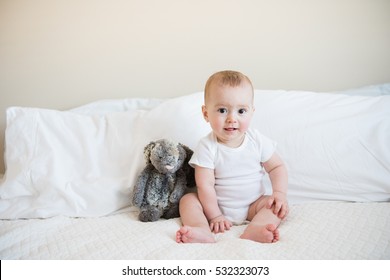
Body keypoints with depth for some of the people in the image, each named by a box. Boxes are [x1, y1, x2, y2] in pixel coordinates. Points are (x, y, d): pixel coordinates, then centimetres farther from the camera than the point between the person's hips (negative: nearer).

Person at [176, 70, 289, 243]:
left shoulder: (258, 141, -10)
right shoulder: (207, 147, -18)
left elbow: (277, 167, 0)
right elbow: (205, 185, -19)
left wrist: (280, 193, -15)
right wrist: (214, 216, -19)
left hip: (252, 205, 2)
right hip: (217, 205, -1)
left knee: (279, 206, -20)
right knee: (188, 200, -18)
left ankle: (252, 231, -44)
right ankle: (204, 232, -42)